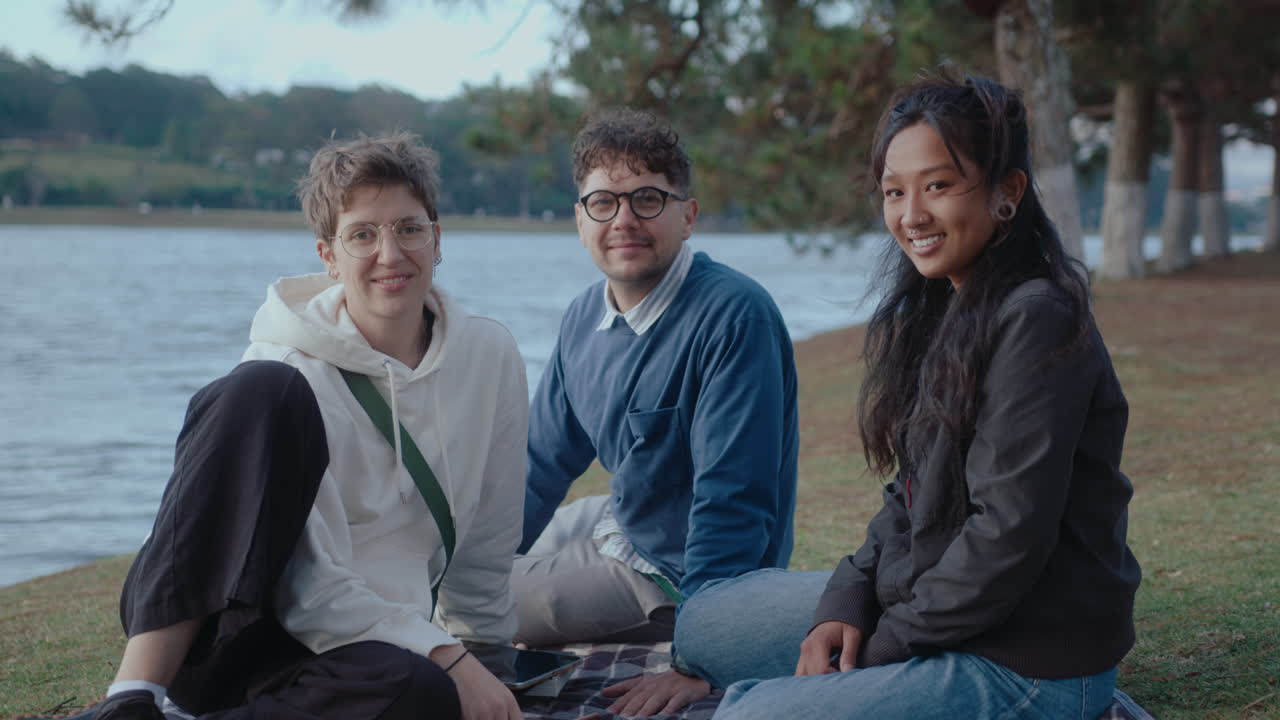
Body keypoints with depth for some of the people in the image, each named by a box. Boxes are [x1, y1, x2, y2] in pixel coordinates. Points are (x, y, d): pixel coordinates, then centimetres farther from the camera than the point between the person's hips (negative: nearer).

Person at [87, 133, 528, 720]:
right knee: (266, 391, -29)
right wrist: (445, 654, -22)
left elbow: (487, 544, 12)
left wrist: (475, 658, 17)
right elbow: (312, 591, -17)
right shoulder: (287, 371, -10)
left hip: (365, 650, 3)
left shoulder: (491, 359, 3)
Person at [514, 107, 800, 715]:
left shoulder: (734, 317, -27)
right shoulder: (585, 321, -1)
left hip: (675, 572, -8)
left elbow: (732, 500, -31)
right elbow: (541, 464, 8)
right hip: (622, 525, 8)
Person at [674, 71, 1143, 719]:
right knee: (705, 622, 12)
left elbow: (1008, 537, -23)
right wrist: (847, 601, -2)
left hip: (1025, 661, -10)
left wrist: (887, 645, -14)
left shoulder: (1036, 324, -20)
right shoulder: (942, 308, 10)